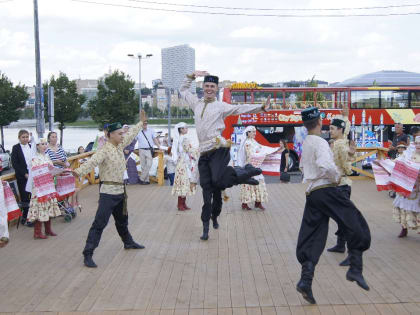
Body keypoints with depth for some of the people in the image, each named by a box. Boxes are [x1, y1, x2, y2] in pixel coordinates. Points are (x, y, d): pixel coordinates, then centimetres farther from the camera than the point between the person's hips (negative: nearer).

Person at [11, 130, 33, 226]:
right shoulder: (15, 148, -2)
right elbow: (14, 164, -7)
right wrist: (25, 174, -13)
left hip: (33, 175, 3)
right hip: (22, 177, -3)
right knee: (25, 197, -1)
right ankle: (25, 218, 7)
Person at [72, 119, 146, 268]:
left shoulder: (119, 146, 6)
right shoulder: (105, 150, -19)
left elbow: (131, 135, 23)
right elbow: (92, 162, -35)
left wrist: (141, 122, 35)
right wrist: (79, 171, -53)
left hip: (120, 191, 9)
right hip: (108, 192, -9)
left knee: (122, 220, 28)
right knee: (100, 223, -13)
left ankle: (128, 242, 49)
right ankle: (88, 254, -12)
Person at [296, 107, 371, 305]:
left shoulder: (305, 143, 17)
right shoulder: (320, 142, -9)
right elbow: (325, 165, -26)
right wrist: (336, 177, -9)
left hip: (311, 193, 8)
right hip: (326, 190, -8)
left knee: (312, 237, 5)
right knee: (356, 225, 3)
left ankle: (306, 280, -4)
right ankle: (355, 269, -1)